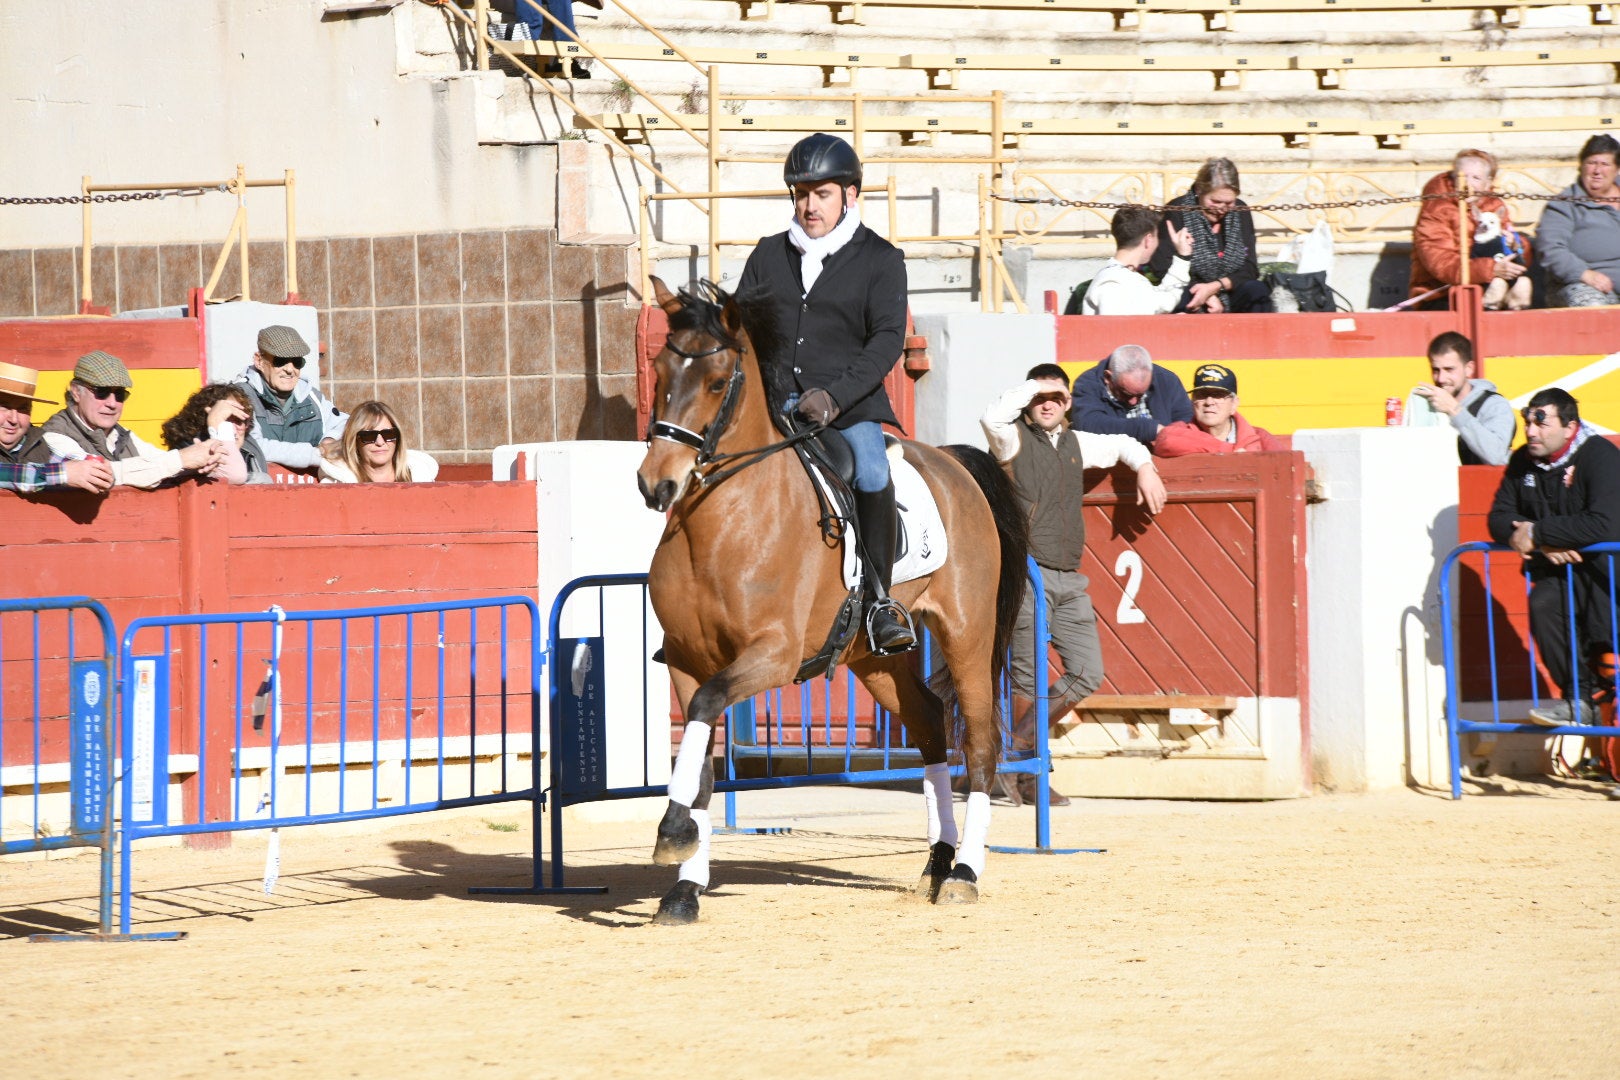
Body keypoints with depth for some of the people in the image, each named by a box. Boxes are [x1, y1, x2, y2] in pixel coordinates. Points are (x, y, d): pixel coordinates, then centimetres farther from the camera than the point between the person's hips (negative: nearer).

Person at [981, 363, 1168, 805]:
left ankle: (1018, 744, 12)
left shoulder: (1076, 444, 19)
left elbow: (1123, 445, 38)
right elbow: (993, 417, -22)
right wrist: (1032, 386, -9)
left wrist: (1144, 469, 21)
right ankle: (1027, 775, 1)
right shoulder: (1015, 440, 1)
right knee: (1027, 676, -7)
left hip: (1069, 578, 6)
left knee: (1087, 672, -1)